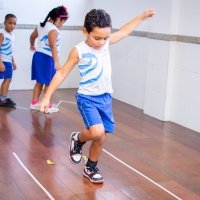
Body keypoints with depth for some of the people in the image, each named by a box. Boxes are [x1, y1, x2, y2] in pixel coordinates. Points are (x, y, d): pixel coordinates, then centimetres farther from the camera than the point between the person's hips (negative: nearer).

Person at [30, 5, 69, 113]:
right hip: (47, 58, -9)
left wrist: (32, 46, 46)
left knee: (39, 82, 16)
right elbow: (53, 46, -30)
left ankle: (34, 103, 22)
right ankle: (48, 106, 8)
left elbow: (32, 36, 25)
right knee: (48, 83, 1)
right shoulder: (53, 30, -18)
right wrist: (57, 62, -37)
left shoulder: (41, 26, 10)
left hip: (38, 55, 9)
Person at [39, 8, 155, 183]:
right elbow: (62, 73, -7)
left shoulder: (106, 42, 1)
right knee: (97, 132, -24)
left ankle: (90, 168, 29)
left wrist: (142, 16, 23)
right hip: (87, 98, -5)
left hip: (105, 98, 5)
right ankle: (78, 140, 9)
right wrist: (47, 96, -9)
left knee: (100, 138, 7)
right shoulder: (78, 51, -13)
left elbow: (124, 31, 19)